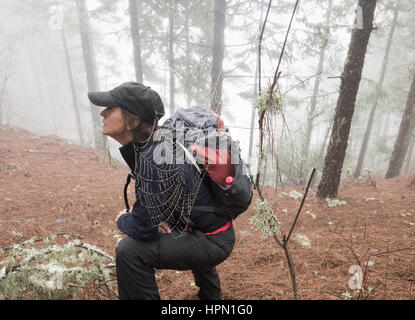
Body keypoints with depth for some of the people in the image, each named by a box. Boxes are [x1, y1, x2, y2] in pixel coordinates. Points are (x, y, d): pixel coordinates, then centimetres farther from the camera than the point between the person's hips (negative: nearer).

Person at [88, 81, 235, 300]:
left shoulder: (153, 160, -30)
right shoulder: (154, 144, -3)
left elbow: (142, 229, -23)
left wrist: (122, 220, -3)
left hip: (214, 241, -9)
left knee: (129, 250, -16)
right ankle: (210, 293, 62)